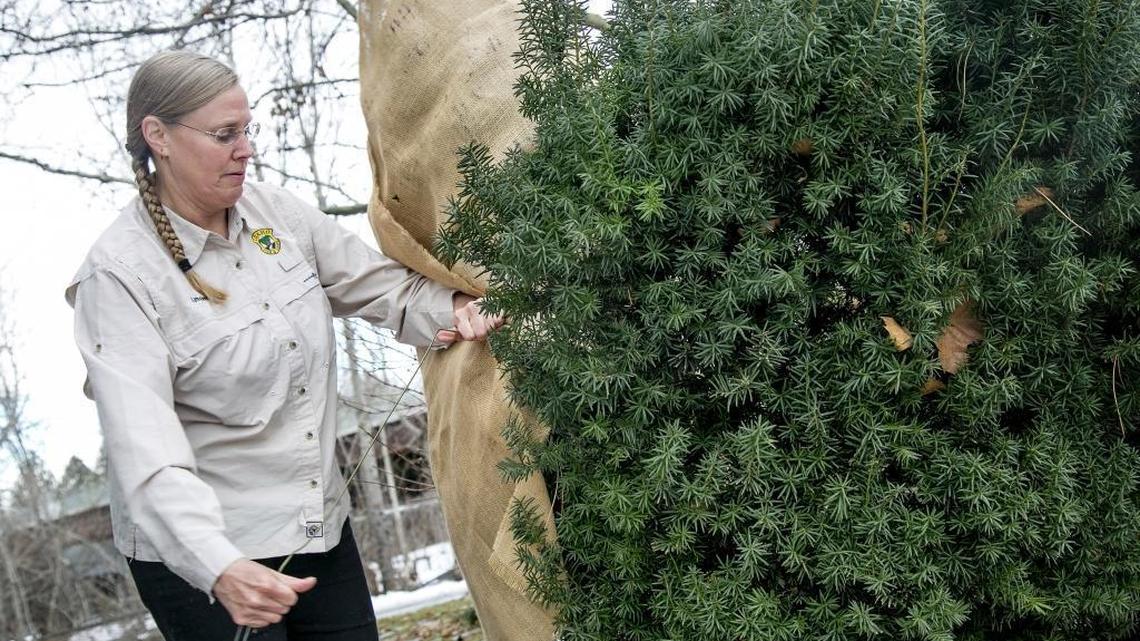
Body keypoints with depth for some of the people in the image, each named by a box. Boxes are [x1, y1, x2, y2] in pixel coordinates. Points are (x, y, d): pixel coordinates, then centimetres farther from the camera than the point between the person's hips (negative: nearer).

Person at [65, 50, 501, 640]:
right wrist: (219, 568, -38)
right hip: (198, 552, -6)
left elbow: (379, 284, 8)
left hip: (320, 523, 6)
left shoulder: (275, 211, 0)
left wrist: (451, 308, -14)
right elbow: (143, 447, -26)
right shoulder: (119, 274, -17)